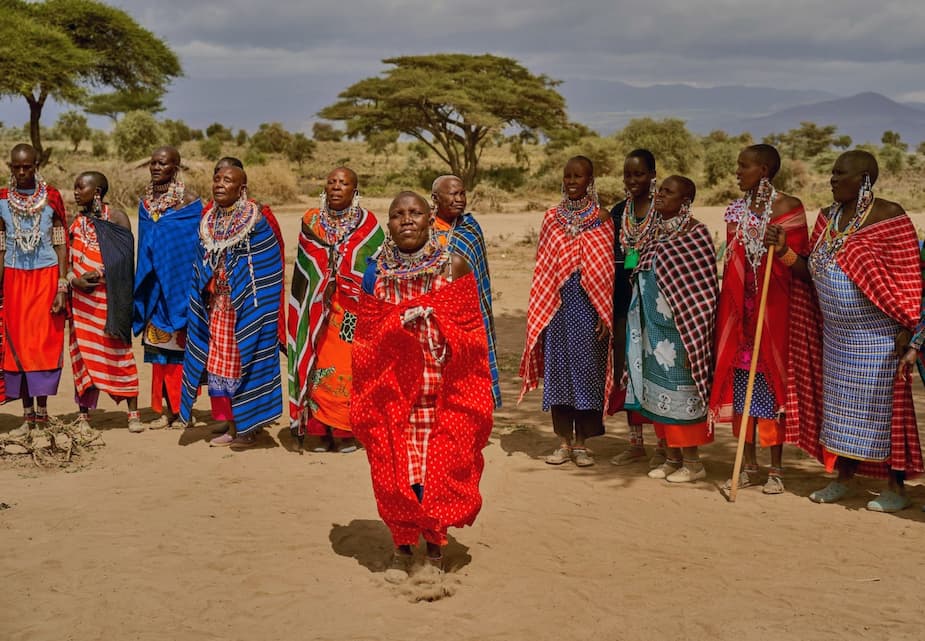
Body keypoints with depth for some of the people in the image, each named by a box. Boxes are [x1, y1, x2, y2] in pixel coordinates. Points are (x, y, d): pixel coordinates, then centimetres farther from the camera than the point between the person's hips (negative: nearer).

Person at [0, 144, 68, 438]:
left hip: (46, 276, -2)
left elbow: (61, 244, -2)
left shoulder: (51, 197, -2)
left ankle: (41, 411, 6)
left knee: (45, 343, -2)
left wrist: (62, 287, -8)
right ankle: (28, 416, 7)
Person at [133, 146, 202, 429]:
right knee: (158, 345, 7)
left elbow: (196, 247, -6)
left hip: (179, 283, -5)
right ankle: (165, 409, 14)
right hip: (155, 287, 5)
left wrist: (191, 291, -10)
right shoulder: (146, 201, 10)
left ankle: (182, 409, 8)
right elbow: (143, 245, 15)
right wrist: (142, 292, 13)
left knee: (180, 345, 0)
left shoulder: (188, 201, -7)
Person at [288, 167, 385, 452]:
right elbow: (304, 270, 13)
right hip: (318, 308, 2)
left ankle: (346, 431, 5)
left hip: (353, 310, -2)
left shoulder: (368, 223, 1)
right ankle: (321, 431, 8)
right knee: (318, 364, -1)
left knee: (349, 368, -5)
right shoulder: (311, 221, 9)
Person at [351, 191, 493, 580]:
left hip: (444, 388, -1)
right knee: (396, 466, 4)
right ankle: (402, 546, 21)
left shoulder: (454, 266, -1)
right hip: (394, 388, 1)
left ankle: (435, 543, 19)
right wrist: (399, 322, -14)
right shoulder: (377, 272, 3)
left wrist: (434, 319, -16)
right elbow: (367, 338, 2)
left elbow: (470, 333, -1)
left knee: (442, 465, 1)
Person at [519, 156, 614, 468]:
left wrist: (605, 314, -7)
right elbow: (542, 267, 9)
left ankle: (582, 442, 12)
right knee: (558, 369, 5)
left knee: (586, 370, 1)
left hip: (589, 307, -2)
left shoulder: (602, 220, 1)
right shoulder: (552, 218, 8)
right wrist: (539, 311, 4)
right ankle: (564, 440, 15)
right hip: (557, 306, 2)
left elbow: (608, 270, -1)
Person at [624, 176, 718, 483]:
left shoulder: (695, 235, -10)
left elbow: (701, 292, -12)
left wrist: (691, 338, -15)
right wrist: (641, 328, 15)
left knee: (679, 391, -2)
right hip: (653, 329, 7)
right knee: (657, 392, 10)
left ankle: (692, 462, 9)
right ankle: (672, 458, 20)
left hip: (678, 331, -7)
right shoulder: (657, 232, 12)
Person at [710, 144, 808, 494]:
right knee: (740, 378, 6)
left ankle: (776, 468, 10)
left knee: (772, 379, 0)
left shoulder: (789, 207, -4)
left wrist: (781, 249, -24)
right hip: (739, 307, 5)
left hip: (774, 307, -5)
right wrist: (726, 308, 10)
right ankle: (749, 464, 17)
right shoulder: (736, 210, 11)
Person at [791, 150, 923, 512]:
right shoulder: (828, 218, 8)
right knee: (840, 403, 12)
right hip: (836, 333, 7)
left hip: (877, 334, -7)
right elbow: (812, 270, 11)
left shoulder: (889, 216, -12)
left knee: (882, 405, -1)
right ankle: (843, 480, 25)